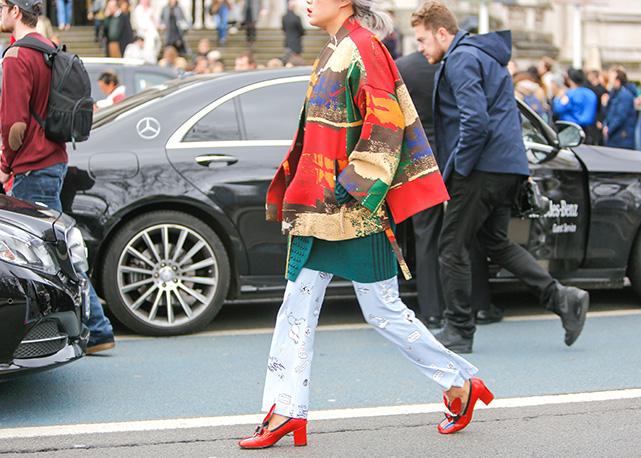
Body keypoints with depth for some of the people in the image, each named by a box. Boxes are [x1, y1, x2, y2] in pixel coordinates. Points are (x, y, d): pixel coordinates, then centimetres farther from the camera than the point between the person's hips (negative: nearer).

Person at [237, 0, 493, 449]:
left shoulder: (362, 48, -12)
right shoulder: (334, 52, 17)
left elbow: (384, 125, -19)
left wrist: (353, 188, -21)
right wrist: (302, 193, 21)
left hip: (357, 209, -9)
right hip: (322, 207, 9)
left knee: (382, 310, -1)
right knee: (299, 304, 5)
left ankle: (461, 384, 13)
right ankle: (285, 412, 9)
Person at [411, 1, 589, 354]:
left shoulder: (461, 60, -12)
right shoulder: (482, 55, 21)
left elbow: (475, 122, -23)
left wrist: (455, 172, -15)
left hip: (484, 167, -10)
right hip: (508, 166, 10)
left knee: (452, 246, -2)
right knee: (495, 242, 17)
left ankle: (458, 332, 5)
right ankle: (562, 298, 8)